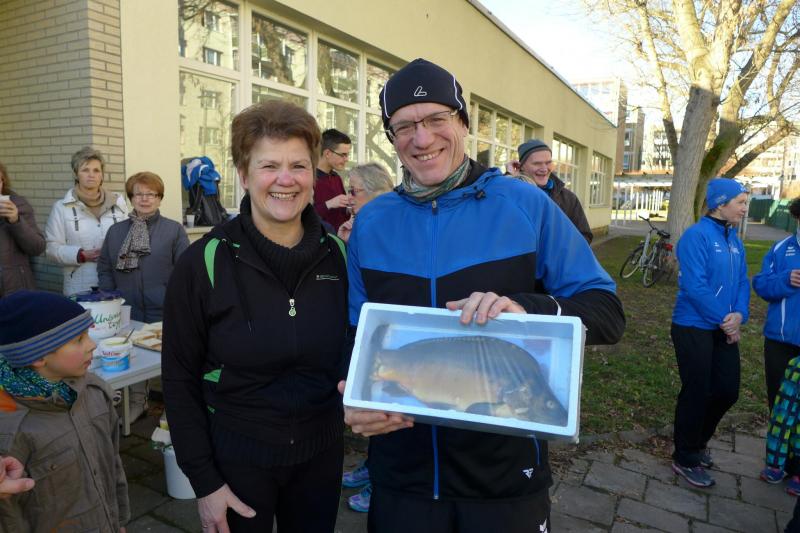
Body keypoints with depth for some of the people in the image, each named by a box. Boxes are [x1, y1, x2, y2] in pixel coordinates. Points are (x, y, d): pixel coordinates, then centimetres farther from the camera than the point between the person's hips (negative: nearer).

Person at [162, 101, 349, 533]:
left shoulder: (338, 255, -5)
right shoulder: (203, 262, -14)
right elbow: (180, 379, -8)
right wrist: (205, 481, -8)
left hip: (321, 452, 3)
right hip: (235, 458, -2)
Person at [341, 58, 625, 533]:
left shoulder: (526, 204, -8)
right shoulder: (370, 222, 0)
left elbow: (608, 314, -7)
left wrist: (527, 308, -26)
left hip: (507, 465, -1)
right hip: (402, 466, 2)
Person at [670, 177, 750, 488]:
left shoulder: (734, 240, 9)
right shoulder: (697, 235, -16)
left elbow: (742, 282, 8)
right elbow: (695, 287, -22)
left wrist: (739, 315, -10)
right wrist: (724, 321, -15)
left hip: (725, 330, 8)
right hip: (694, 328, -8)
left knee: (727, 391, 12)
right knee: (696, 393, 2)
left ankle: (697, 442, 36)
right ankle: (685, 460, 21)